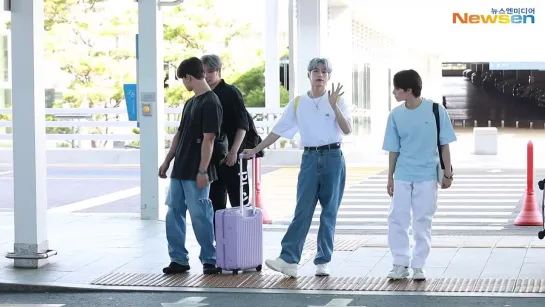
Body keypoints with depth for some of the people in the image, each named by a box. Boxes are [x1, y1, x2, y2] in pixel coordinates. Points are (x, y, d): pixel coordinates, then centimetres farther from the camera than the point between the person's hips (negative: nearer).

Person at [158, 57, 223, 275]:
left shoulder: (210, 103, -13)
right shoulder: (190, 103, 15)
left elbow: (208, 139, -17)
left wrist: (202, 171, -19)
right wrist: (167, 161, 18)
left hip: (196, 173, -9)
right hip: (180, 170, 9)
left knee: (200, 216, -3)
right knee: (173, 214, 9)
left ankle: (210, 260, 8)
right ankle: (178, 259, 15)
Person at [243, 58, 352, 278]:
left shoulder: (336, 100, 3)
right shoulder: (298, 103, 8)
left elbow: (347, 129, -7)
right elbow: (278, 130, 11)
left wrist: (334, 106, -17)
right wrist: (255, 150, 9)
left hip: (332, 158, -1)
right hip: (310, 158, 1)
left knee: (329, 212, 2)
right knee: (302, 211, -6)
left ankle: (323, 262, 8)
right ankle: (288, 260, -10)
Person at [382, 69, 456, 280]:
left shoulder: (436, 110, -9)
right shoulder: (396, 115, -2)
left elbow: (444, 144, -2)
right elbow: (393, 149, 6)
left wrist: (447, 173, -2)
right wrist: (390, 177, 7)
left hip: (427, 175, -2)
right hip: (402, 176, 2)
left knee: (422, 221, 4)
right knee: (397, 219, 0)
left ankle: (418, 266, 13)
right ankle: (401, 264, 9)